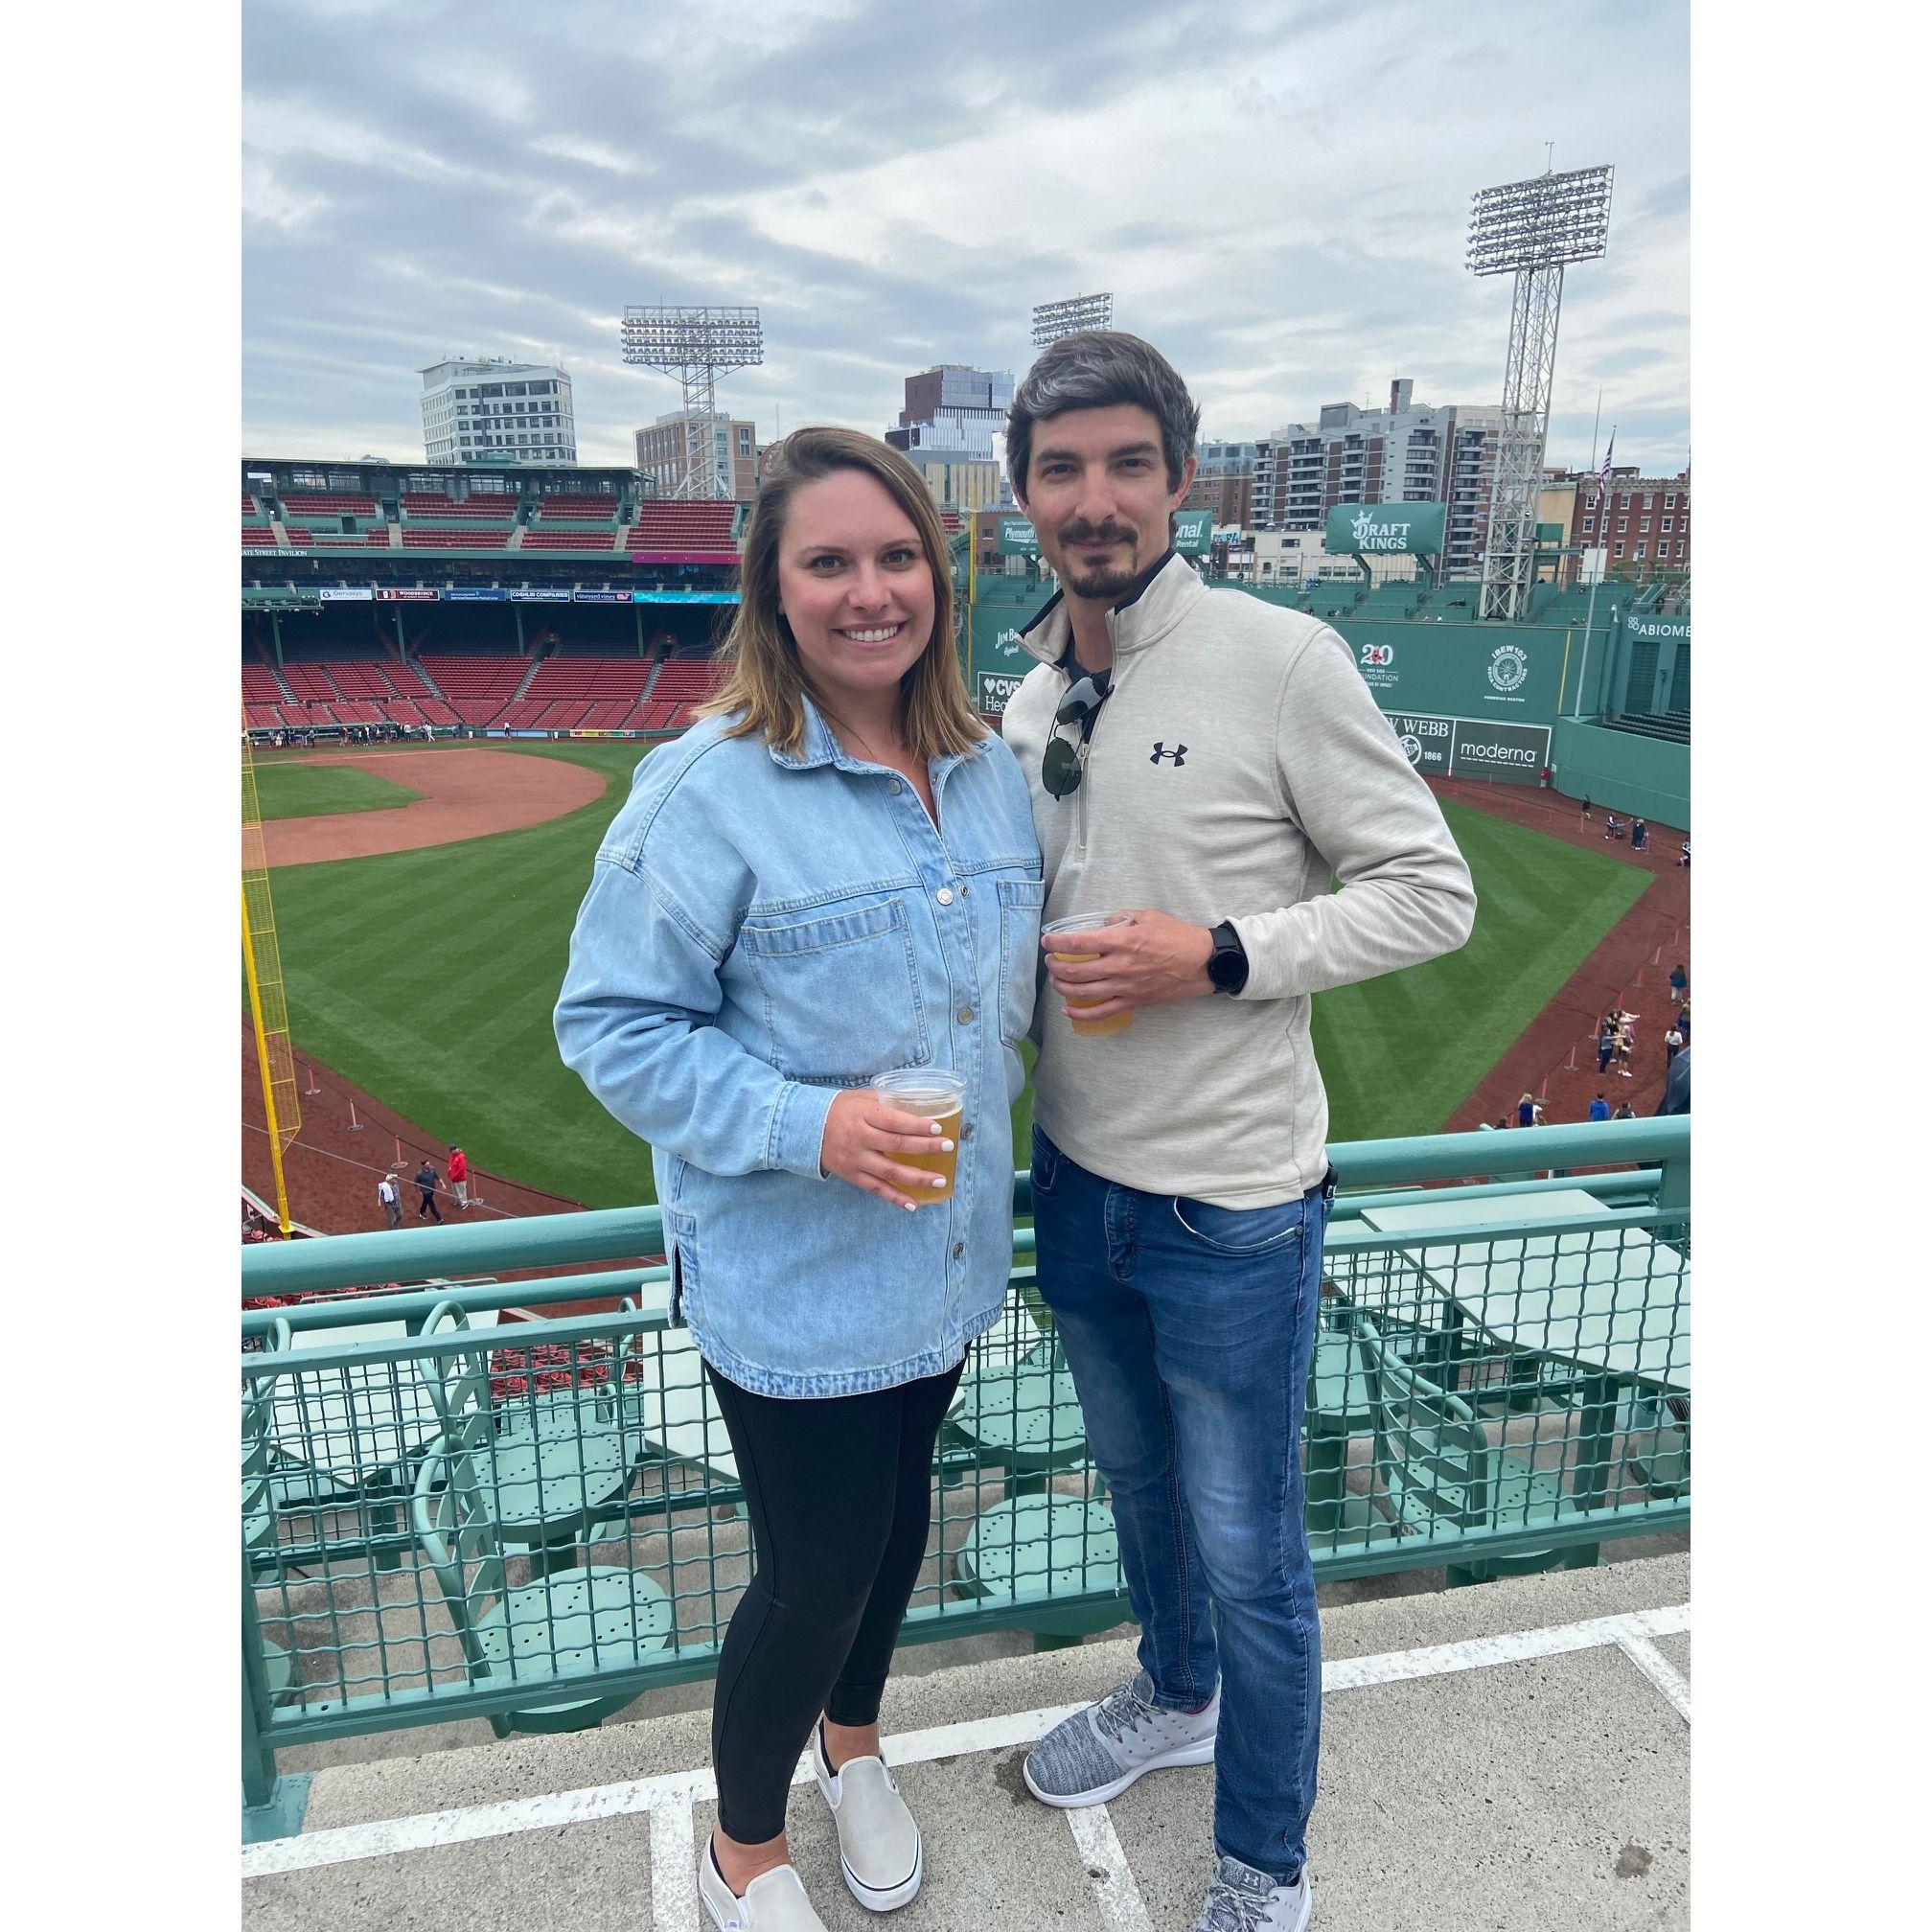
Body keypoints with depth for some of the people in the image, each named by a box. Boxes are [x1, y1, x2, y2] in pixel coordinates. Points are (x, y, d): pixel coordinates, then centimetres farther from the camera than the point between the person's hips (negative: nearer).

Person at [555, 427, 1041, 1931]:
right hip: (790, 1280, -6)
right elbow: (613, 1025, -18)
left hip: (947, 1251, 6)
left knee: (897, 1515, 25)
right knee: (818, 1569, 9)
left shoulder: (991, 772, 0)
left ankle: (852, 1740, 56)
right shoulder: (706, 789, -19)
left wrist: (977, 1136, 7)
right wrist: (806, 1125, -27)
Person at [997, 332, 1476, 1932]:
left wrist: (1221, 957, -23)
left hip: (1232, 1203, -6)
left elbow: (1433, 892, -13)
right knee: (1136, 1479, 26)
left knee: (1246, 1552, 10)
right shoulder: (1030, 701, 5)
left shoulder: (1282, 660, -15)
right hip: (1078, 1182, 6)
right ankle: (1175, 1694, 55)